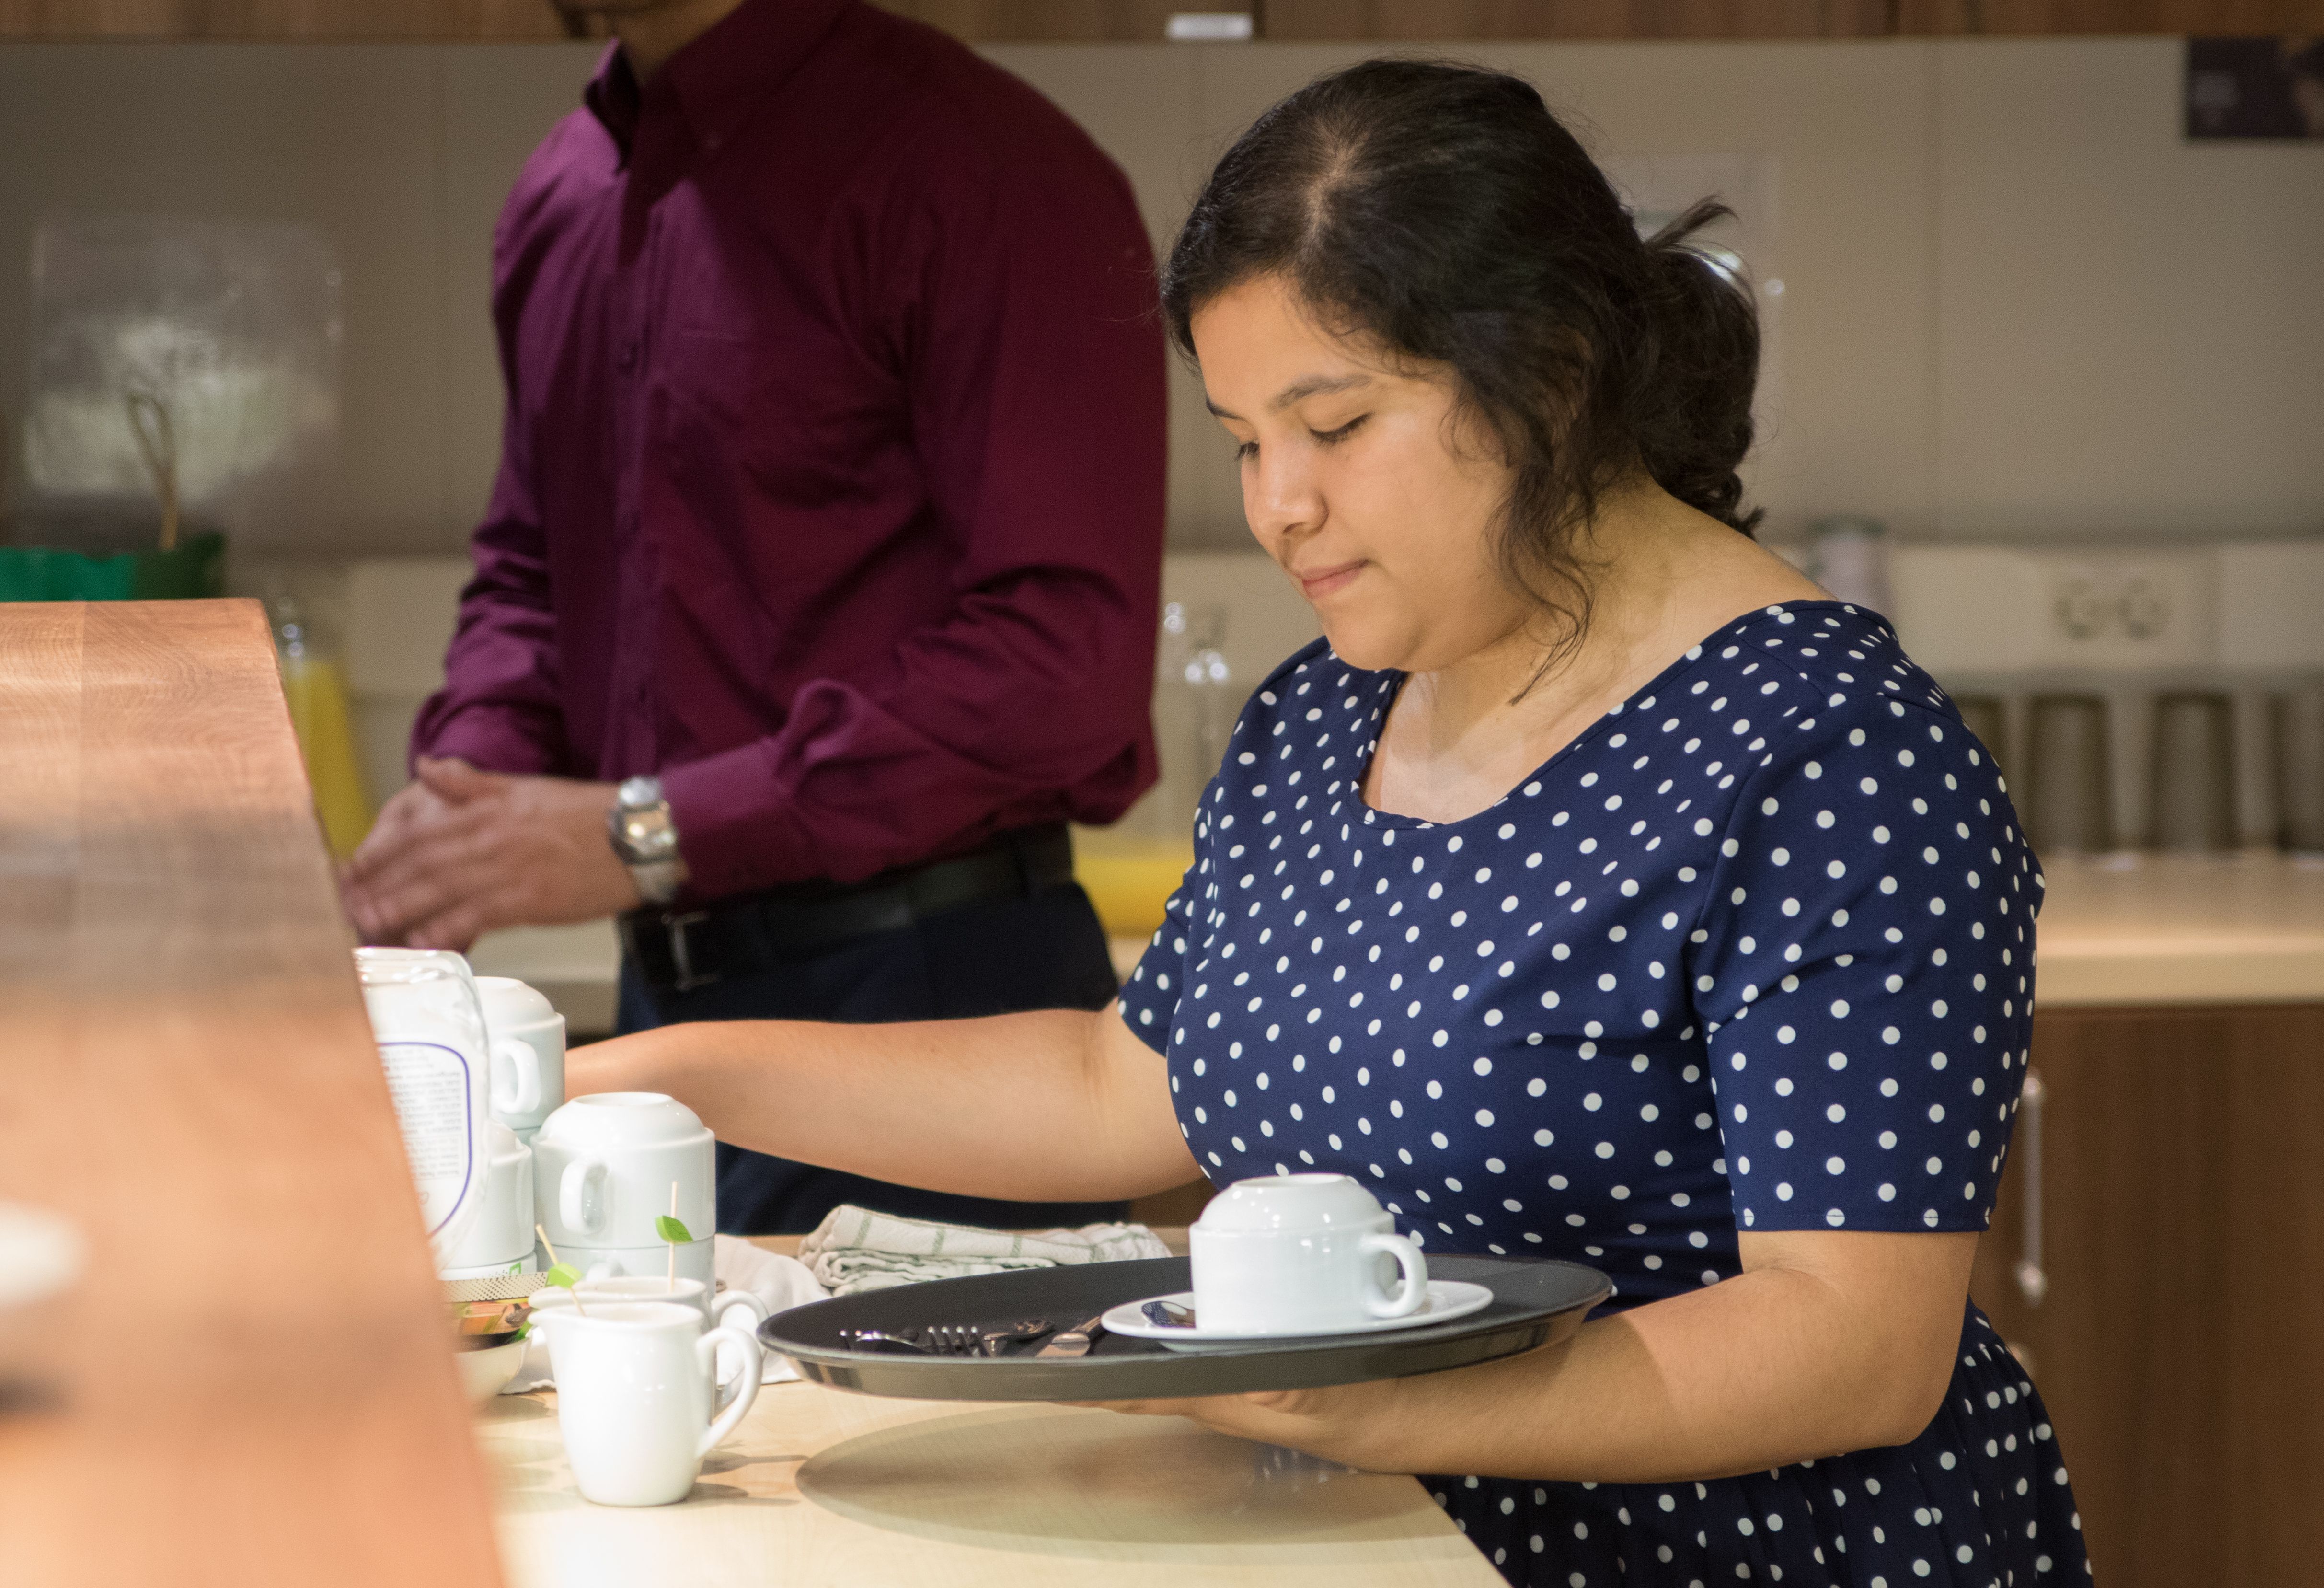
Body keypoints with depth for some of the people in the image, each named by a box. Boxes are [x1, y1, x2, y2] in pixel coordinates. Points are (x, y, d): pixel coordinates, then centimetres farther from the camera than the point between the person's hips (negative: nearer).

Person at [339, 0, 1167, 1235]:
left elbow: (1064, 654, -19)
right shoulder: (563, 196, 12)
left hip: (932, 995, -7)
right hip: (665, 995, 7)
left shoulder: (984, 170, -13)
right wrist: (468, 782, 1)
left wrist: (653, 834, -18)